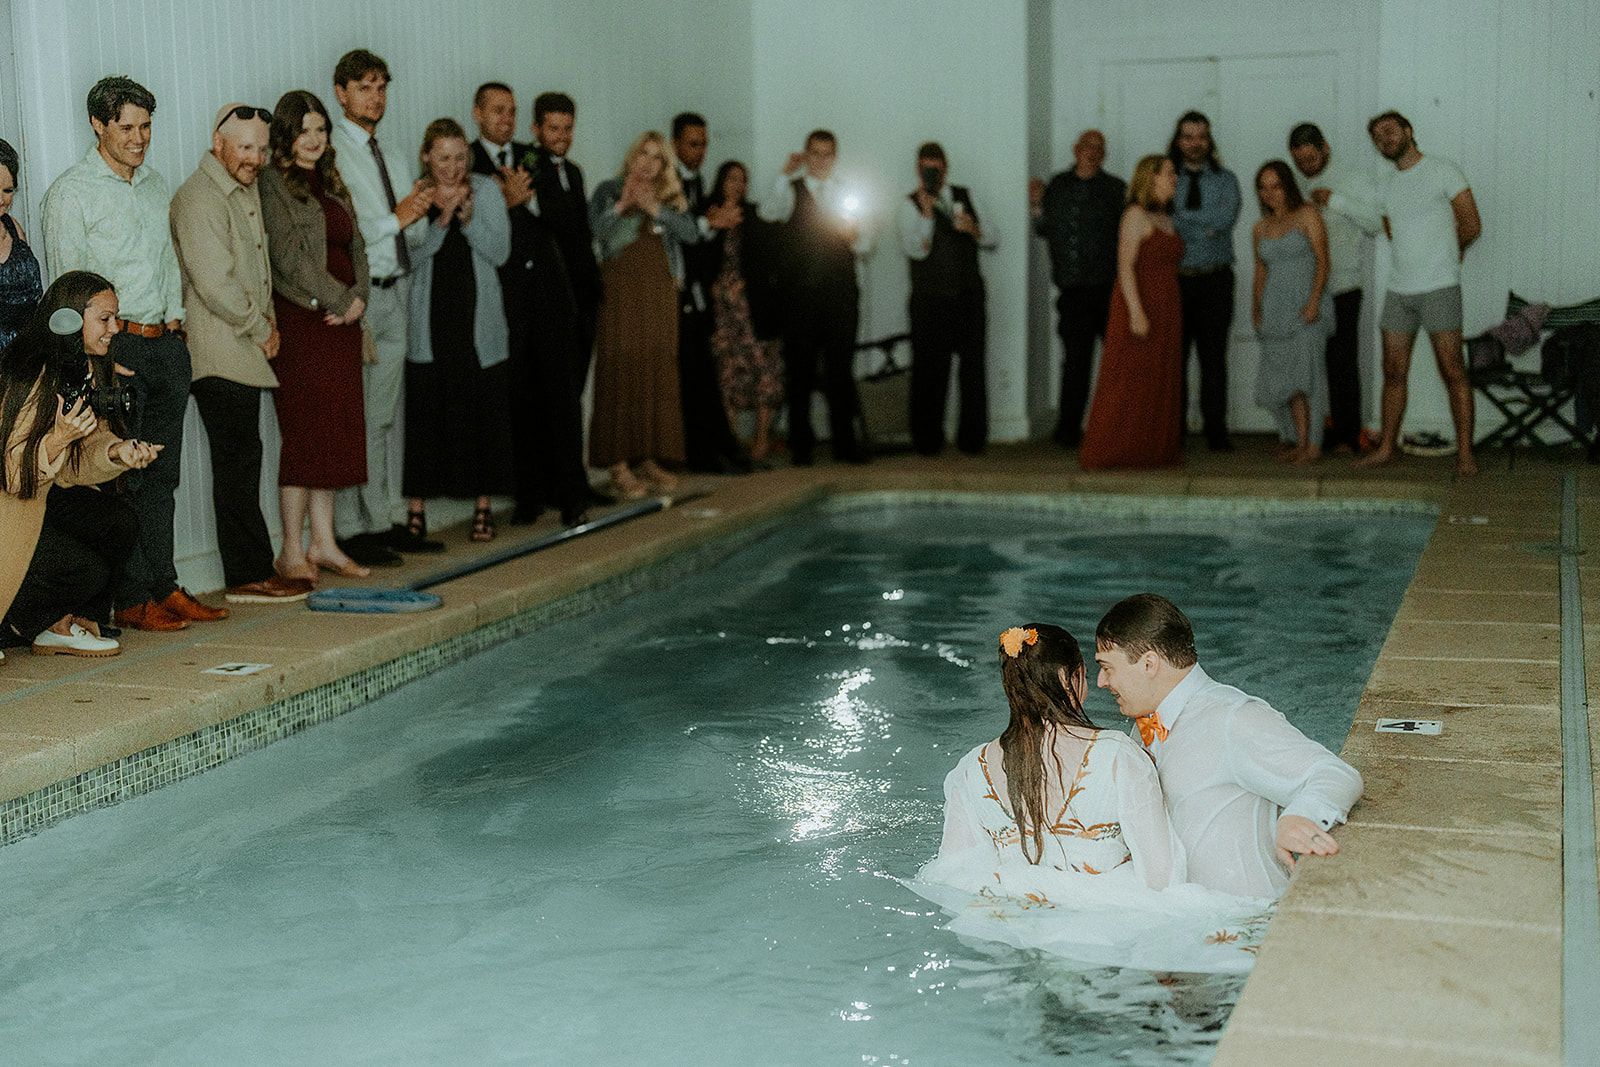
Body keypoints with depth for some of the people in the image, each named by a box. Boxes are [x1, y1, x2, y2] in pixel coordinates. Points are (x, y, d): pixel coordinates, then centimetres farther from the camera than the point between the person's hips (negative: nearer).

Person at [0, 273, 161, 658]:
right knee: (87, 569, -19)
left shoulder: (89, 371, 4)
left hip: (43, 501, 9)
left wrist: (118, 451, -17)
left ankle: (64, 626, 2)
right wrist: (57, 439, -37)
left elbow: (76, 462, 4)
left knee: (119, 522, -12)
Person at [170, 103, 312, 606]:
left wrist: (266, 321, 12)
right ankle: (250, 575, -2)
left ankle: (249, 572, 15)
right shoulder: (199, 199, -14)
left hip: (244, 351, 9)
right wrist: (260, 330, -9)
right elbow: (215, 285, -20)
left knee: (241, 461, 10)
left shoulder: (247, 189, 17)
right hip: (219, 353, -9)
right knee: (238, 460, -7)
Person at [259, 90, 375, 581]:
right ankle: (292, 551, 1)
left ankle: (323, 543, 15)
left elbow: (356, 246, 15)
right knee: (303, 431, -6)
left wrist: (358, 296, -2)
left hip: (341, 319, 7)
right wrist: (337, 300, -12)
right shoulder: (272, 183, -5)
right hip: (301, 319, -7)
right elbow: (289, 256, -12)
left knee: (336, 430, 8)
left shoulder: (331, 184, 18)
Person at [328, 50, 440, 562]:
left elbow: (411, 232, 19)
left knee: (387, 416, 11)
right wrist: (396, 218, -14)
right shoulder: (330, 155, -7)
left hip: (394, 291, 8)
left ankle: (388, 520, 16)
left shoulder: (395, 160, 19)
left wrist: (422, 212, -2)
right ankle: (350, 530, -2)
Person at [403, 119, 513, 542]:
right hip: (430, 324, -1)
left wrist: (468, 218, -15)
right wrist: (441, 220, -19)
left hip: (479, 323, 1)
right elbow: (410, 257, -8)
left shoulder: (486, 191, 5)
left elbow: (500, 252, -2)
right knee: (425, 415, -1)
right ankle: (417, 508, 7)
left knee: (483, 413, 3)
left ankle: (483, 506, 12)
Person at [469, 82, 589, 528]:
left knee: (560, 389, -2)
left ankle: (571, 495, 0)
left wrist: (528, 198, -8)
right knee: (518, 395, 1)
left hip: (548, 289, 3)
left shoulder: (533, 159, 16)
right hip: (503, 295, -3)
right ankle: (530, 494, 9)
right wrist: (506, 202, -13)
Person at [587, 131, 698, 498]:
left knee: (659, 372, 3)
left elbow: (690, 231, -1)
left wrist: (655, 208, -11)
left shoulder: (670, 197, 16)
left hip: (661, 292, 4)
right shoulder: (609, 190, 7)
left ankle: (649, 457, 10)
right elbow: (596, 229, -8)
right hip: (621, 291, -4)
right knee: (622, 372, -7)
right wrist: (623, 204, -18)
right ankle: (618, 464, -6)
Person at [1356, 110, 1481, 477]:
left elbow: (1471, 226, -1)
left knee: (1452, 371, -6)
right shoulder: (1388, 188, 16)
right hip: (1399, 291, 6)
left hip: (1439, 288, -6)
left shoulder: (1443, 171, -2)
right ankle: (1386, 447, 15)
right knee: (1394, 373, 7)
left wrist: (1443, 254, 13)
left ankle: (1465, 452, -5)